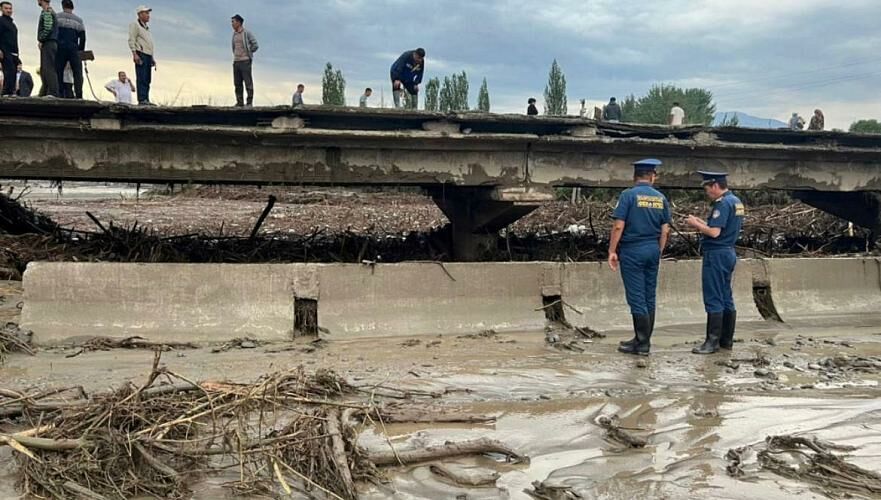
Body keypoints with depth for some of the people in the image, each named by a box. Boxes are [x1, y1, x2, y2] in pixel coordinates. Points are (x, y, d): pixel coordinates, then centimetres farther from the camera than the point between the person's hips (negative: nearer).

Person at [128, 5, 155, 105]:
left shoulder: (146, 27, 27)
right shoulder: (135, 25, 0)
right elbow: (131, 40, -9)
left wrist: (152, 58, 21)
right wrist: (135, 54, -19)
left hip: (148, 55, 9)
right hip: (140, 55, -9)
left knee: (147, 79, 5)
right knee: (142, 78, -14)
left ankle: (146, 100, 6)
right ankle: (142, 99, -17)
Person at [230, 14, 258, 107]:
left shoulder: (247, 33, -5)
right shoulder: (234, 34, 15)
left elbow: (255, 45, -6)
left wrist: (248, 53, 2)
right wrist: (235, 54, 15)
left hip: (245, 61, -7)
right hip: (236, 61, 7)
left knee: (248, 82, -6)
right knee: (237, 83, 6)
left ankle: (249, 102, -4)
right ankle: (240, 102, 10)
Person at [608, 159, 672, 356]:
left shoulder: (628, 195, -8)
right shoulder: (661, 198, 6)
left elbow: (618, 226, -14)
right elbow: (665, 230, 7)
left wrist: (612, 251, -7)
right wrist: (659, 252, 17)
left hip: (632, 251, -5)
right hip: (653, 251, 5)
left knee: (636, 297, -2)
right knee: (649, 297, 11)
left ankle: (642, 343, -1)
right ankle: (642, 339, 19)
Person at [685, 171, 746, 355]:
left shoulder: (723, 203, -17)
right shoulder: (736, 201, 14)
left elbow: (714, 232, -24)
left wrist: (696, 225, -9)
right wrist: (702, 223, 14)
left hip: (716, 255, -10)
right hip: (728, 252, 10)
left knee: (713, 300, -6)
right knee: (726, 299, 13)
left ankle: (712, 342, -4)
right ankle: (727, 340, 18)